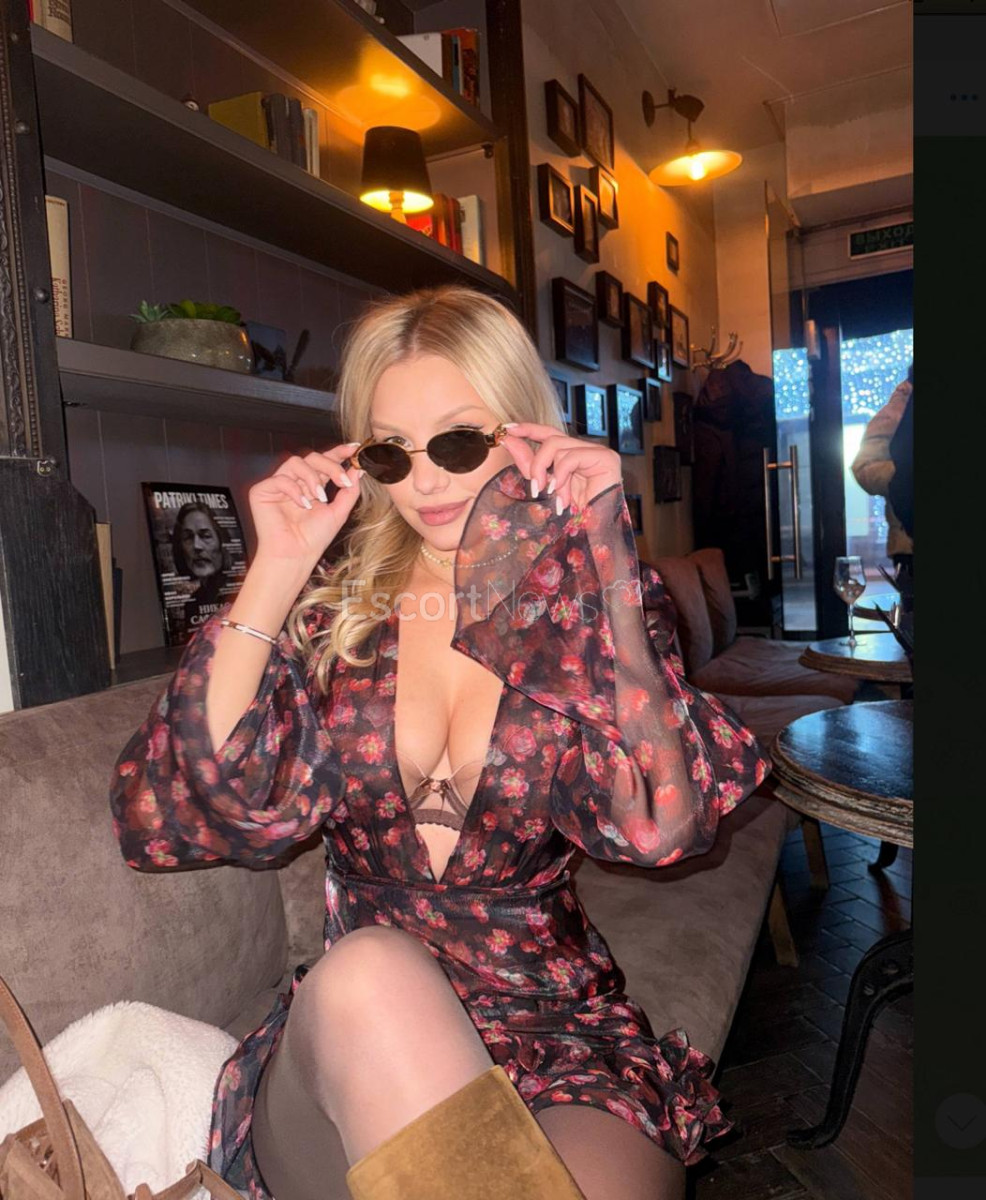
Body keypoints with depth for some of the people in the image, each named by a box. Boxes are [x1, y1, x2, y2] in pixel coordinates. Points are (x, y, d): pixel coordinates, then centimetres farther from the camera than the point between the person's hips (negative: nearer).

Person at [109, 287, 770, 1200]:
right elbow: (202, 812, -9)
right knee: (371, 972, -31)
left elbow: (659, 825, -17)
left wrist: (605, 552, -17)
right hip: (348, 1032, 2)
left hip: (560, 1035, -1)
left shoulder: (588, 599, 0)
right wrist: (274, 576, -12)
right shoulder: (331, 608, 3)